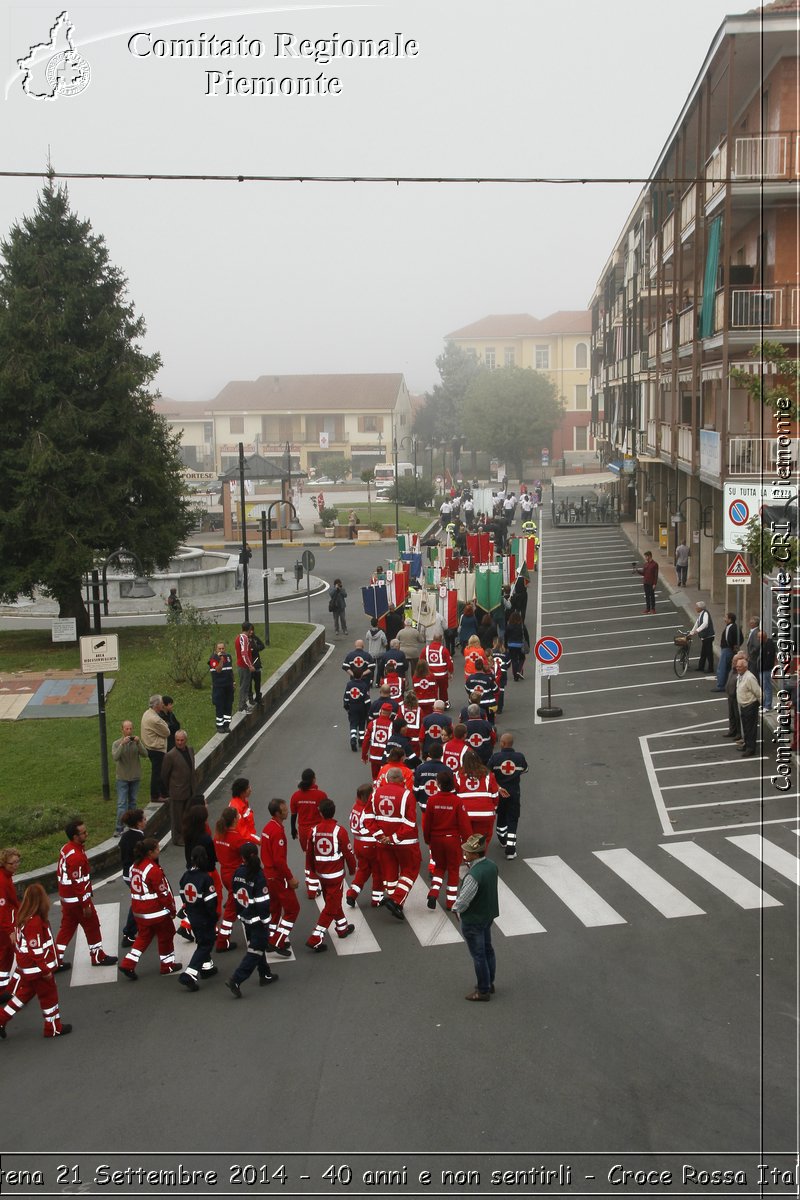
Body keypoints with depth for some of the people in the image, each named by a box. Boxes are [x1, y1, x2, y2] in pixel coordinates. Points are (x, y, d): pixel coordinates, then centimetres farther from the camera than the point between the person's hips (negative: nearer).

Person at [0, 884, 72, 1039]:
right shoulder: (35, 921, -28)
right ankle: (54, 1028, 21)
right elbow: (35, 949, -26)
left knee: (24, 994, 22)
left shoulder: (23, 918, 1)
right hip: (38, 969, -8)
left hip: (27, 969, 8)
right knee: (49, 996, 8)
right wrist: (45, 970, -18)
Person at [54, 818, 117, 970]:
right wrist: (85, 905, -18)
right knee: (92, 926, 8)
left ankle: (57, 961, 19)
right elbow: (77, 883, -25)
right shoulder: (76, 856, -26)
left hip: (66, 898, 9)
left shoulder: (66, 849, 4)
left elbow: (60, 873, 14)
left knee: (67, 927, 15)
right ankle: (98, 957, 23)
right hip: (78, 899, -9)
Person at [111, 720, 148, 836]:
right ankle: (118, 829, -9)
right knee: (122, 804, -8)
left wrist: (138, 743, -26)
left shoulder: (136, 742, -1)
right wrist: (123, 744, -32)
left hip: (135, 777, 3)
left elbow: (145, 755, -13)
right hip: (122, 778, -3)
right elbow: (115, 757, -23)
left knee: (132, 803, 14)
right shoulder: (116, 743, -6)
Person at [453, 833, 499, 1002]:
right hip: (488, 915, 8)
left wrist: (456, 909, -7)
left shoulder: (473, 876, -34)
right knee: (488, 950, 23)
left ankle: (483, 991, 24)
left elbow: (463, 900, -28)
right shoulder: (491, 866, -9)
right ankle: (489, 983, 41)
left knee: (478, 955, 9)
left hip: (472, 920, -8)